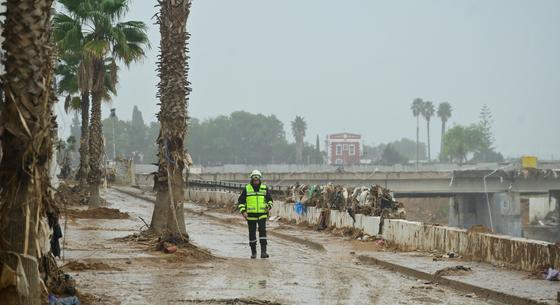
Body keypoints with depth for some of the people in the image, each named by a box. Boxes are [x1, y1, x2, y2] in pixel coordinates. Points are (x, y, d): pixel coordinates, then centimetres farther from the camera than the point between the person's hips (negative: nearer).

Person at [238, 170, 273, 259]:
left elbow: (270, 200, 15)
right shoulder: (247, 189, 2)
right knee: (252, 234, 6)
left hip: (262, 215, 0)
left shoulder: (264, 188, 5)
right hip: (251, 215, 0)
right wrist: (243, 211, -8)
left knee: (262, 231, -15)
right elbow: (241, 201, 5)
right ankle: (253, 252, 20)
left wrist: (269, 207, -6)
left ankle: (263, 252, -18)